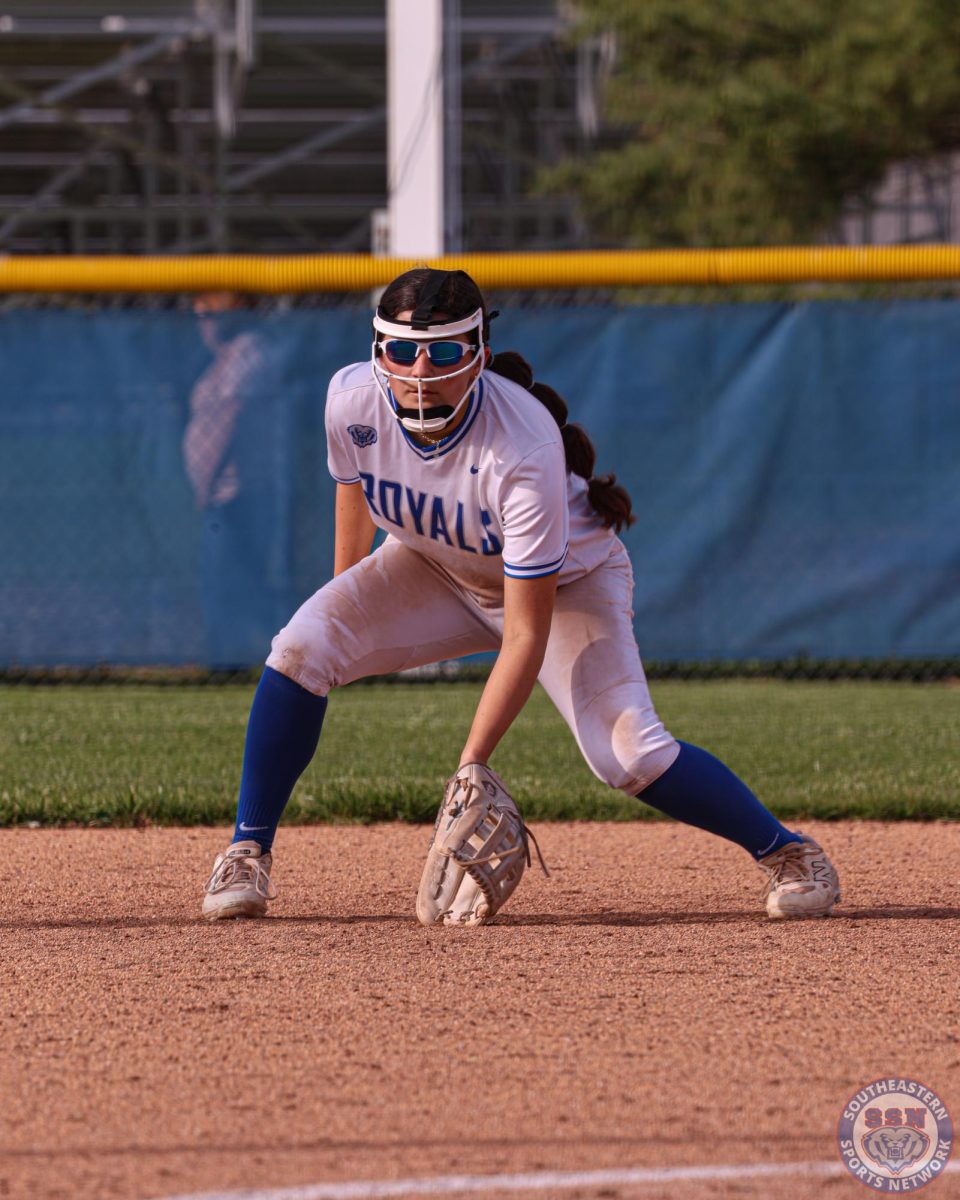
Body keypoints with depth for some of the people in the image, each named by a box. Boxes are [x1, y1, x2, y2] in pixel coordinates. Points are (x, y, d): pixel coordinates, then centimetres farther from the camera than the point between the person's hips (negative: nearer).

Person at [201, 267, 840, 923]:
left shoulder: (524, 449, -39)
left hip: (567, 582, -4)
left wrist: (472, 764, -37)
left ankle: (787, 851, -1)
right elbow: (354, 487, 0)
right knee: (301, 648, -19)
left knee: (628, 755, -22)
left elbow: (525, 635, -34)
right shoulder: (354, 400, -27)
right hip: (435, 569, 4)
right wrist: (349, 609, 14)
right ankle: (248, 853, -4)